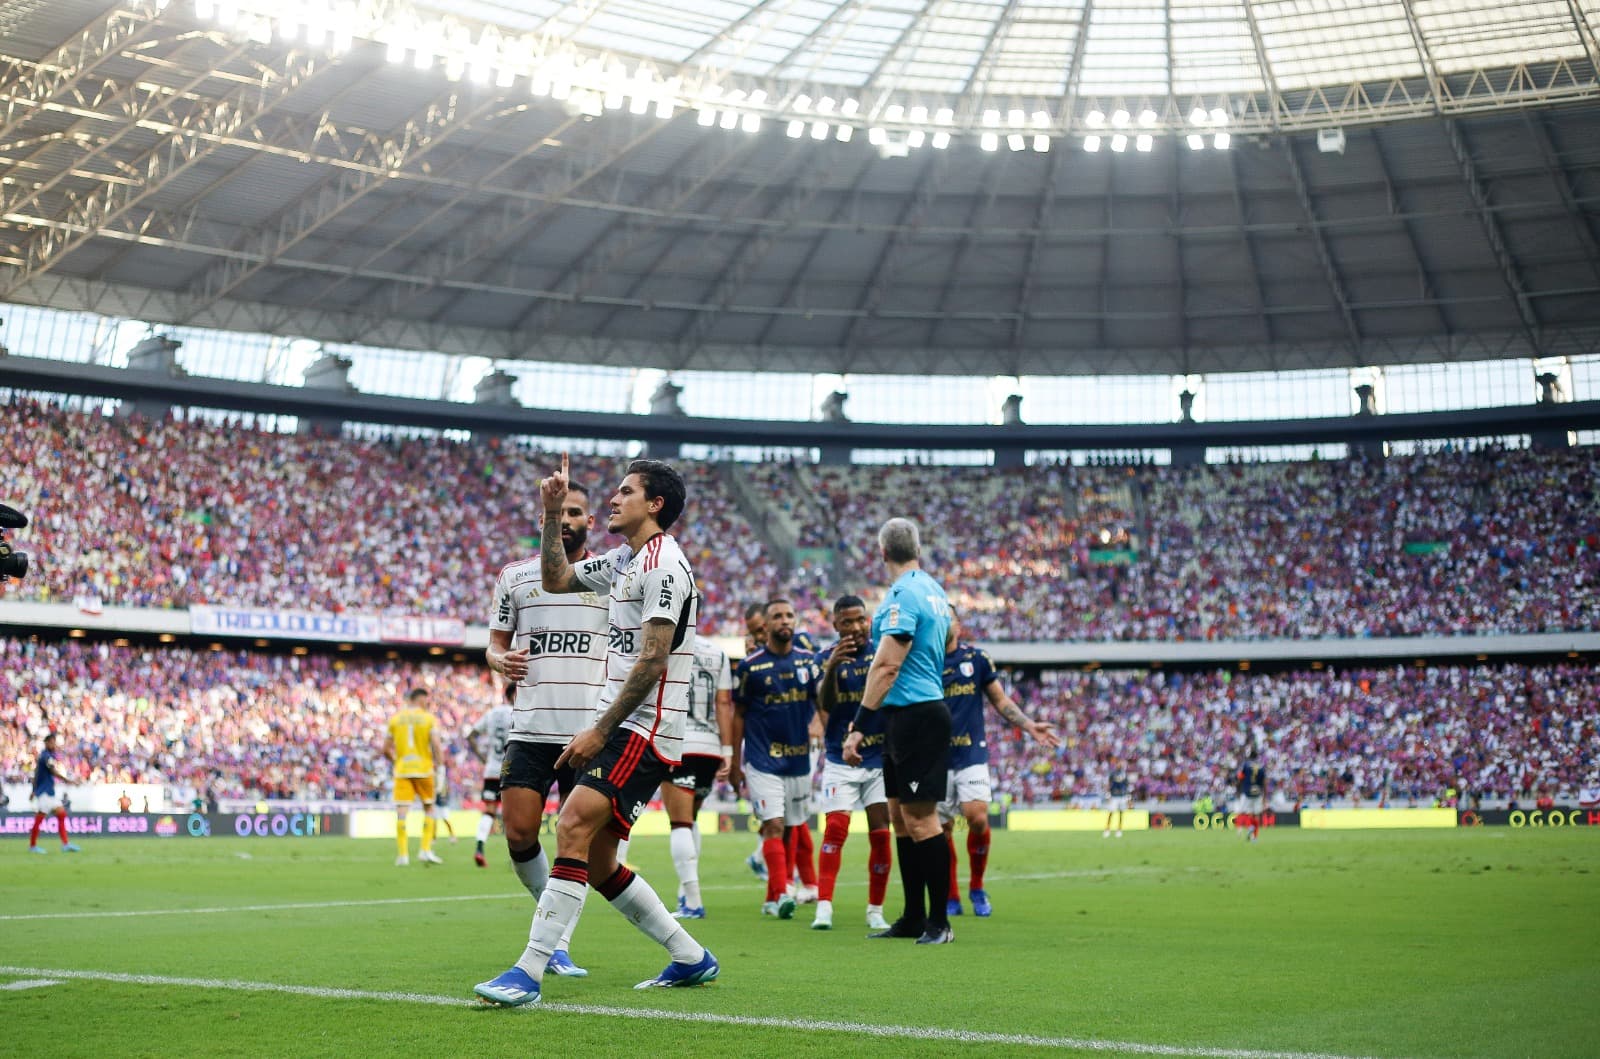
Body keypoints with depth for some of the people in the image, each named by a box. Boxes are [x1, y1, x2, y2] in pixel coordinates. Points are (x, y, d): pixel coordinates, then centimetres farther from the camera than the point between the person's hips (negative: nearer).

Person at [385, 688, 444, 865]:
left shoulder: (395, 719, 6)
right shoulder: (428, 718, -1)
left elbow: (386, 749, 6)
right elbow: (436, 746, -11)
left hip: (402, 770, 1)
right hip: (423, 769, -1)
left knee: (401, 811, -1)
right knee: (429, 808, 14)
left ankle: (403, 854, -6)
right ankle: (425, 850, 6)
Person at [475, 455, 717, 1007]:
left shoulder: (664, 564, -12)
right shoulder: (623, 560, 17)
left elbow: (652, 661, -18)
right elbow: (556, 580, 31)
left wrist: (600, 731, -19)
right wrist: (551, 516, 18)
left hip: (644, 729, -10)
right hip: (618, 727, 10)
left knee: (573, 829, -22)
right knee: (597, 863, 8)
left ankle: (530, 970, -23)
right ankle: (691, 958, 19)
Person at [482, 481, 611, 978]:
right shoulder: (513, 577, 9)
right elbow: (495, 642, 15)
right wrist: (500, 660, -8)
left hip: (592, 731, -1)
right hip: (529, 728, 1)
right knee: (519, 834, -5)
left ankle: (559, 944, 7)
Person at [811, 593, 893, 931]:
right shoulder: (828, 657, -2)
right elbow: (825, 704, -17)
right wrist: (831, 668, -34)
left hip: (880, 757, 1)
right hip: (840, 759, -1)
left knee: (881, 834, -1)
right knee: (835, 828, -13)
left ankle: (875, 910, 10)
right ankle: (824, 906, -11)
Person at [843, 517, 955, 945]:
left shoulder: (904, 595, -14)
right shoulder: (932, 590, 14)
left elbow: (886, 666, -19)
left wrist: (860, 726, -18)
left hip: (914, 714, -10)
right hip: (916, 714, 10)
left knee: (920, 819, -7)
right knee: (901, 818, 13)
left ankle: (939, 922, -4)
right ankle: (913, 919, 18)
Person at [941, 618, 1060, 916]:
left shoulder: (977, 658, 5)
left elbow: (1000, 700, 12)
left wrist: (1029, 726, 3)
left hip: (972, 754, 0)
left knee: (977, 818, -15)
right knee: (942, 828, 1)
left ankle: (977, 888, 7)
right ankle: (951, 898, 16)